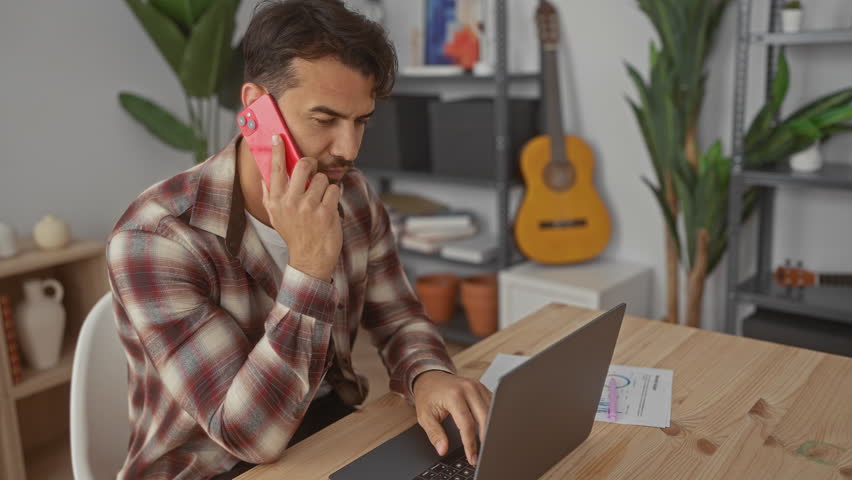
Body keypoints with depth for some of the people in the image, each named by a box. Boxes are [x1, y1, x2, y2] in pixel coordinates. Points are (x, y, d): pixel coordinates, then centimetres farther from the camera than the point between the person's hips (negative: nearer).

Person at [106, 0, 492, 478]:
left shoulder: (354, 198, -6)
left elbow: (397, 317, 3)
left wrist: (429, 376, -19)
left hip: (334, 433, 4)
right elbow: (252, 435, -26)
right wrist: (309, 266, -34)